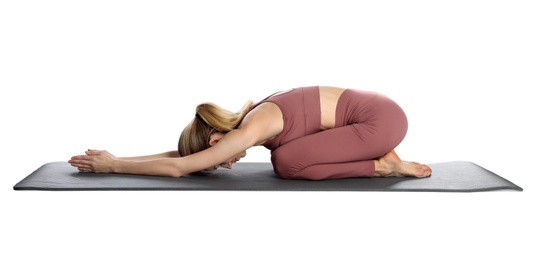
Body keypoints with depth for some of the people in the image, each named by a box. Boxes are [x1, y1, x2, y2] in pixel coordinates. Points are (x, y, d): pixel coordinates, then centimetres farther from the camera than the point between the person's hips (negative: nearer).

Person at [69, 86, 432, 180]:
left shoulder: (249, 130, -18)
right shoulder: (249, 121, 9)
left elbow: (178, 167, -16)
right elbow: (183, 153, 15)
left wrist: (113, 166, -6)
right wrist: (117, 157, 12)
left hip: (381, 118, -9)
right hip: (372, 112, 9)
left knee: (287, 162, -14)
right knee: (286, 158, 7)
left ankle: (383, 165, -6)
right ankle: (381, 162, 9)